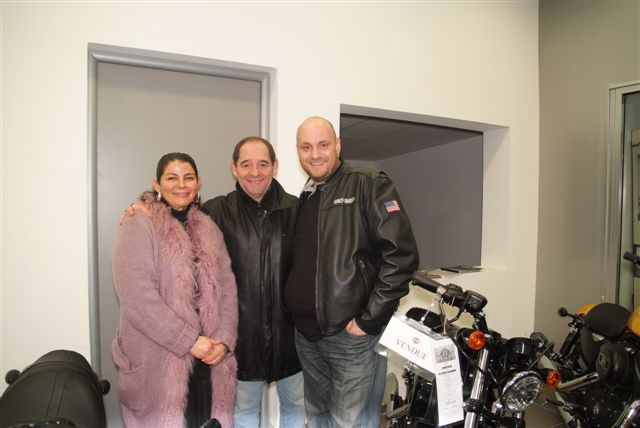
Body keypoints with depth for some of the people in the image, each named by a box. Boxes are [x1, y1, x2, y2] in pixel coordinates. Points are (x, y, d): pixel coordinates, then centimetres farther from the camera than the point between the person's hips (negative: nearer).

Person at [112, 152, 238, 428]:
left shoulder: (209, 229, 9)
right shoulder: (139, 226, -7)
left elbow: (227, 287, 4)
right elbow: (137, 297, -16)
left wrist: (223, 340, -9)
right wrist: (190, 340, -16)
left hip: (207, 360, 4)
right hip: (157, 361, -4)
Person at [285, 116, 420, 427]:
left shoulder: (369, 186, -9)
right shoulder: (302, 200, 11)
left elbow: (402, 255, -18)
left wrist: (369, 320, -17)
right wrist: (294, 312, 10)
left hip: (352, 335, -6)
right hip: (306, 335, 7)